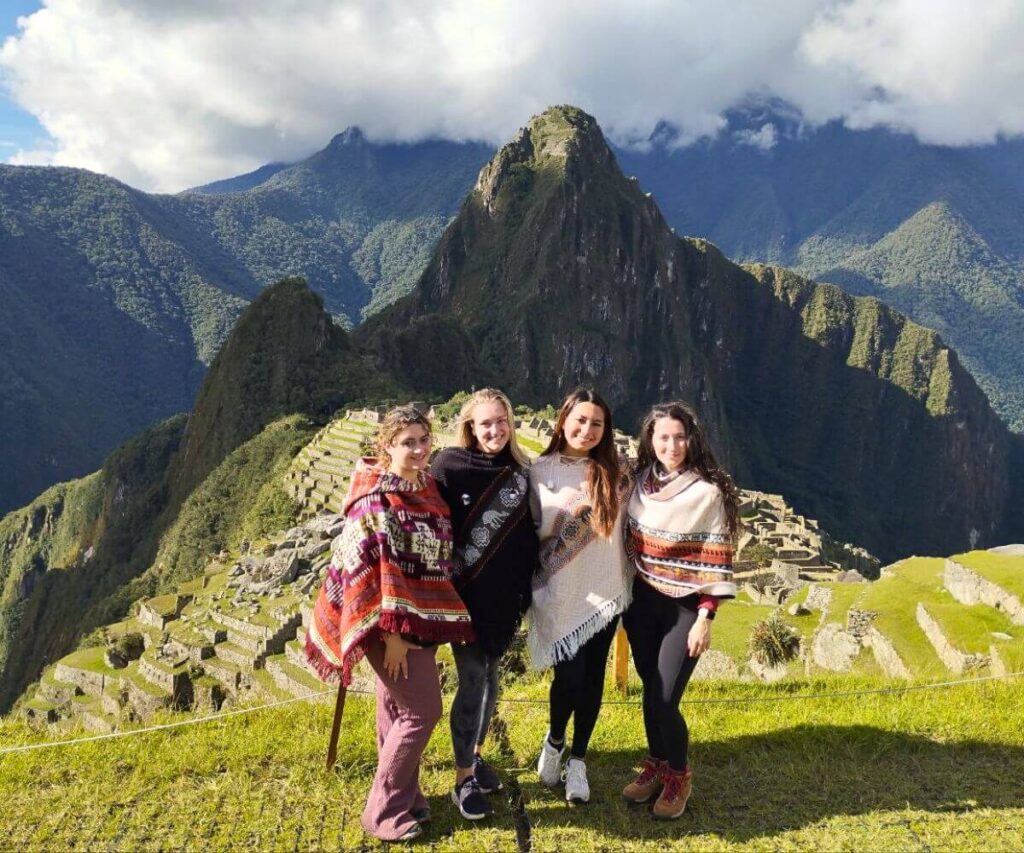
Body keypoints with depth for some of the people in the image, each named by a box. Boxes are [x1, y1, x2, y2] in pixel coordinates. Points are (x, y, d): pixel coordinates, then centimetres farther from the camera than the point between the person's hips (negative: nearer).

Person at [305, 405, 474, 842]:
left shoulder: (428, 489, 6)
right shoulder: (375, 499, -18)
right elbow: (370, 571, -21)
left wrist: (438, 621, 16)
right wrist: (391, 631, -22)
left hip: (424, 617, 7)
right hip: (392, 621, -7)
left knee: (398, 708, 17)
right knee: (422, 711, -4)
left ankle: (401, 797, 31)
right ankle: (383, 811, 12)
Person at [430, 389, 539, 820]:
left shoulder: (519, 471, 4)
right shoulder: (449, 465, -10)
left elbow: (527, 536, 9)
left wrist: (526, 591, 10)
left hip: (504, 595, 5)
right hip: (464, 592, -5)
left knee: (490, 676, 16)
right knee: (473, 679, -1)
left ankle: (475, 754, 35)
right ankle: (464, 779, 14)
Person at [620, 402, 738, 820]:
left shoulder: (708, 492, -14)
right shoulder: (642, 483, 1)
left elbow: (717, 560, -13)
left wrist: (705, 618, -15)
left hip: (684, 608, -4)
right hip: (642, 603, 4)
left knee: (665, 700, -5)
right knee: (650, 691, 13)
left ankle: (679, 774, 21)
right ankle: (655, 763, 35)